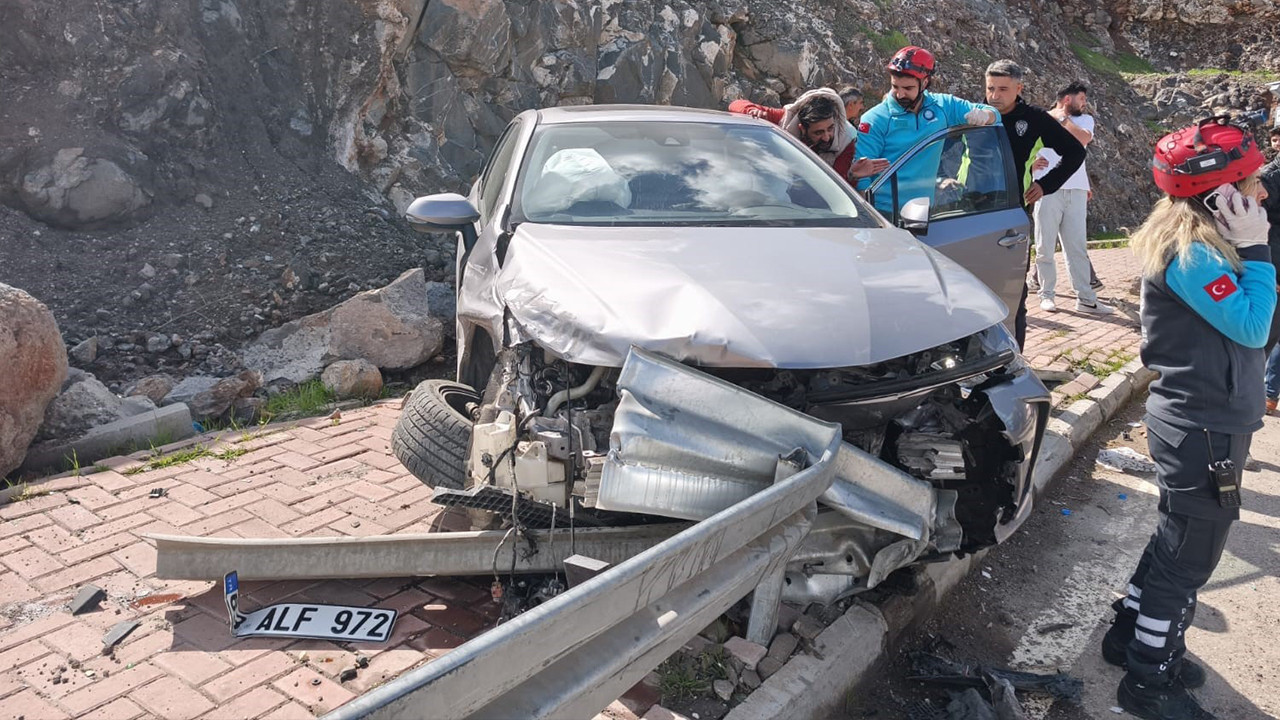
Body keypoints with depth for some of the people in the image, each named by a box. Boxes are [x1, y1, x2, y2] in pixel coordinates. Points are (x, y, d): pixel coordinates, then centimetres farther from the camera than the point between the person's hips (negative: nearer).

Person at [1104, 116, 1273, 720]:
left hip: (1203, 422, 10)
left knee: (1177, 539, 22)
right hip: (1203, 432, -10)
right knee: (1189, 558, 3)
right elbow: (1252, 327, -24)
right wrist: (1255, 250, -20)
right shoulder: (1190, 254, -22)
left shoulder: (1199, 240, 7)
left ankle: (1130, 635, 38)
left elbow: (1247, 323, 11)